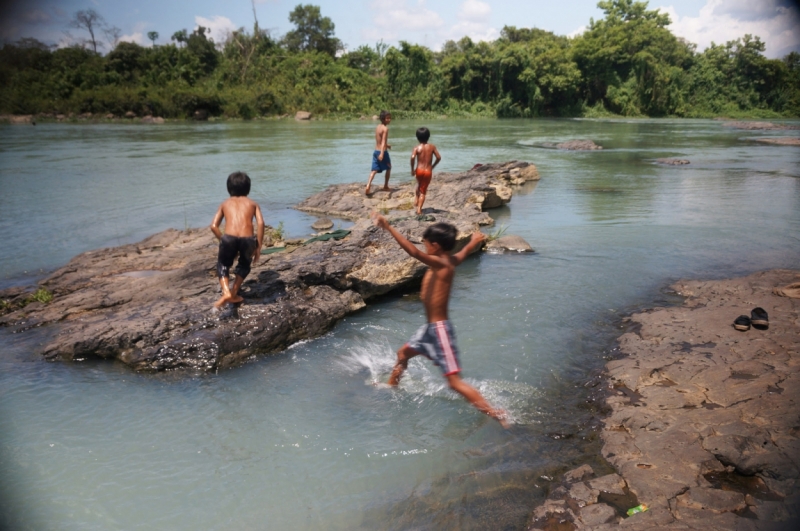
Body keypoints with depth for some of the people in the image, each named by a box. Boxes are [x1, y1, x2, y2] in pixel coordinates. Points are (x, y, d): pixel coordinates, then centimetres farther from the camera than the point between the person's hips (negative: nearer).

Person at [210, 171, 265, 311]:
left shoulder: (225, 203, 27)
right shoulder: (252, 203, 25)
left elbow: (214, 226, 14)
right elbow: (260, 223, 8)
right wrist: (259, 247, 11)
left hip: (229, 238, 0)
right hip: (247, 239, 0)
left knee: (223, 265, 26)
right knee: (245, 264, 32)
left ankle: (226, 292, 3)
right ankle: (234, 294, 29)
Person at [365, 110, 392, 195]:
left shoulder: (377, 127, 11)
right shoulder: (385, 128, -14)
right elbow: (383, 141, -27)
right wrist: (382, 153, -36)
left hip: (376, 151, 6)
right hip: (383, 151, -6)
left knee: (374, 170, 3)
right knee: (388, 168, 17)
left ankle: (368, 186, -16)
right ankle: (386, 186, 24)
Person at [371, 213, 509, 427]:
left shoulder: (441, 264, -22)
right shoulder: (452, 260, 3)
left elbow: (414, 251, -38)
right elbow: (469, 248, 24)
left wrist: (388, 227, -41)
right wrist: (476, 239, 47)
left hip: (440, 328, -10)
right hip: (431, 327, 10)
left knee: (455, 381, -9)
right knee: (403, 353, 30)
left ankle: (496, 415, -6)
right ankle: (390, 386, 54)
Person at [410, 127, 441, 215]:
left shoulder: (417, 148, -3)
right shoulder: (432, 147, 3)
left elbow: (412, 157, -20)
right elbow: (439, 157, -2)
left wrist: (412, 169, -9)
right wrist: (433, 166, 13)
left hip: (419, 170, 0)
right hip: (428, 171, 0)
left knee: (419, 185, 32)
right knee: (423, 191, 7)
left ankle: (416, 199, 17)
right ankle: (419, 209, -2)